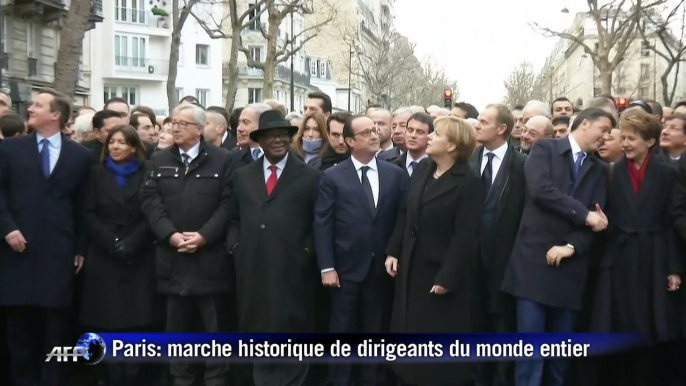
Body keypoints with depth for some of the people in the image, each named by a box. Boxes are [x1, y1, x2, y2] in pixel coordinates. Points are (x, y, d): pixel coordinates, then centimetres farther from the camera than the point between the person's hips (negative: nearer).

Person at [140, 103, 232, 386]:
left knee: (215, 326, 5)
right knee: (177, 326, 12)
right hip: (172, 257, 3)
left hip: (210, 257, -3)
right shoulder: (158, 161, 11)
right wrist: (170, 234, -13)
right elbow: (150, 202, 1)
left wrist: (204, 235, -15)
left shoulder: (222, 159, 0)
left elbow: (228, 203, -6)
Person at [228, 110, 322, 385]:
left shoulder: (310, 176, 3)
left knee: (292, 335, 3)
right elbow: (234, 219, 17)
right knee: (258, 335, 12)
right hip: (252, 269, 3)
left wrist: (307, 250, -8)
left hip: (293, 271, -3)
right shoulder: (242, 176, 14)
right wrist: (235, 246, 2)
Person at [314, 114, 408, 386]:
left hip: (382, 268, 2)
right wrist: (326, 267, -10)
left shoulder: (396, 174, 4)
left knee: (376, 331, 13)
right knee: (343, 332, 8)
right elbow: (322, 224, -5)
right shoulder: (333, 176, -1)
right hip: (346, 268, -2)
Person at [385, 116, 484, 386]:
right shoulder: (423, 170, 6)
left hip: (441, 274, -7)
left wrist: (447, 278, -20)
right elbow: (405, 213, 10)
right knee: (412, 331, 15)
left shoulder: (468, 182, -15)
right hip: (412, 268, 7)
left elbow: (465, 235, -18)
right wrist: (393, 251, 4)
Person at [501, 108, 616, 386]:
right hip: (535, 259, -4)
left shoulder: (600, 170, 15)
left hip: (570, 265, 5)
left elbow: (597, 218, 4)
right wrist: (584, 214, -13)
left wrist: (571, 247, -11)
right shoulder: (544, 149, 2)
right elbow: (540, 189, -16)